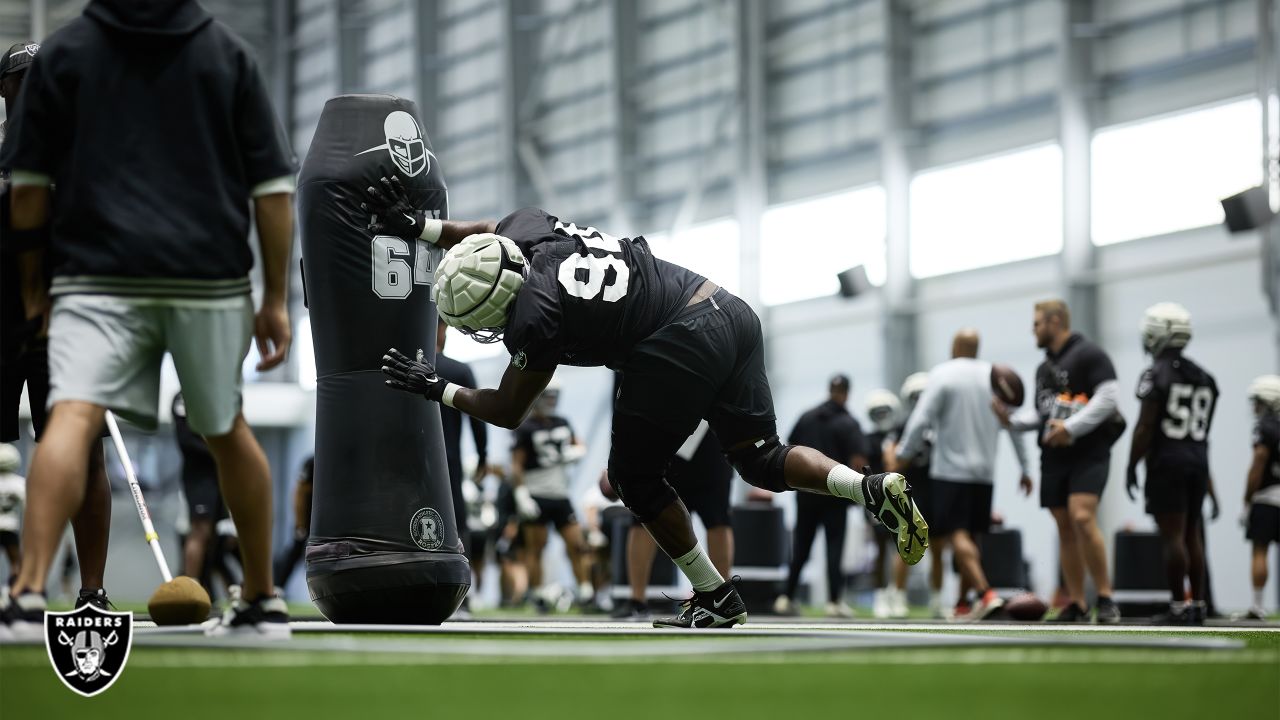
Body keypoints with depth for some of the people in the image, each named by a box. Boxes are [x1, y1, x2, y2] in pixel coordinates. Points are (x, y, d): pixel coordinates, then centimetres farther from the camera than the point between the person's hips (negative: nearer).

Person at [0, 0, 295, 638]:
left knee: (72, 418, -17)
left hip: (98, 270, -2)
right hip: (211, 275, 3)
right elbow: (272, 186, 7)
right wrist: (275, 300, 11)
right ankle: (263, 602, 29)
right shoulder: (227, 52, 11)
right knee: (227, 431, 20)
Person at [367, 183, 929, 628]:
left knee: (634, 477, 12)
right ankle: (874, 489, -7)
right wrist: (419, 226, 27)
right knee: (760, 461, 16)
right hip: (730, 313, 9)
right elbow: (484, 240, 34)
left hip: (680, 352, -9)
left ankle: (714, 599, 16)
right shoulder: (522, 227, 6)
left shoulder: (535, 319, -14)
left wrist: (437, 390, 13)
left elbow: (508, 413, 1)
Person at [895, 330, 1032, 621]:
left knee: (956, 535, -10)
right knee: (971, 537, 13)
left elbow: (922, 420, -11)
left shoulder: (943, 375, -6)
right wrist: (1025, 469, 18)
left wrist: (901, 456, -1)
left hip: (952, 469, -5)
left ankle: (986, 594, -27)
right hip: (985, 471, 5)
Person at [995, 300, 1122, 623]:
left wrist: (1071, 427, -20)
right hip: (1054, 457, 8)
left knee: (1082, 517, -22)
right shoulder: (1044, 368, 20)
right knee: (1065, 527, 5)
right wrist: (1012, 419, 5)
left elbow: (1108, 397, -15)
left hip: (1088, 453, -8)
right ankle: (1077, 605, 8)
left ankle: (1106, 599, -15)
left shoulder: (1088, 355, -5)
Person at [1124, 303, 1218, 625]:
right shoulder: (1205, 378, 12)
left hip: (1167, 459, -7)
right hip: (1198, 459, 7)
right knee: (1192, 533, 12)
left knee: (1172, 534, -6)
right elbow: (1203, 428, 14)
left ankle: (1179, 608, -7)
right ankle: (1197, 605, 13)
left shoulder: (1156, 375, -10)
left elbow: (1145, 427, -12)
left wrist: (1132, 466, -6)